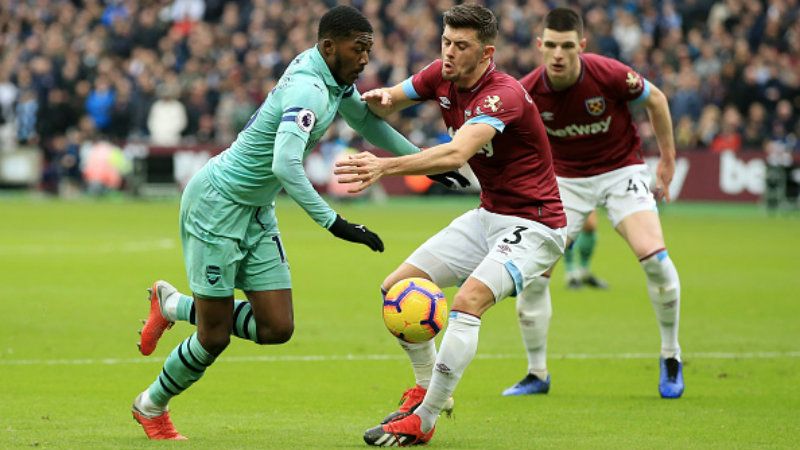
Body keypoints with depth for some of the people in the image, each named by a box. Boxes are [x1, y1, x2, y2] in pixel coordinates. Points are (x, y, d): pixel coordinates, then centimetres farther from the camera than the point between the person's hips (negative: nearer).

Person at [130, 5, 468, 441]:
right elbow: (285, 165, -38)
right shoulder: (309, 90, -26)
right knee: (215, 337, -3)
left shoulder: (333, 78, 3)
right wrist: (334, 223, -41)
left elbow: (366, 121, 23)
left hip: (256, 211, 9)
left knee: (277, 328, 0)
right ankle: (151, 405, 23)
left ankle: (174, 306, 21)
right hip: (216, 203, -9)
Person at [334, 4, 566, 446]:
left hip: (533, 224, -9)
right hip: (488, 215, 9)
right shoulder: (441, 77, -2)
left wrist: (385, 166, -54)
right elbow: (387, 103, 13)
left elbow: (457, 153, -43)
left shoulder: (503, 94, -27)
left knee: (468, 300, -29)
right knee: (396, 289, 4)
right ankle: (426, 388, 22)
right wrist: (380, 98, -13)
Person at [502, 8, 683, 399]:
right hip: (565, 178, 2)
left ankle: (670, 355, 0)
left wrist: (667, 159, 2)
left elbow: (655, 99, -3)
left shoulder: (609, 75, -23)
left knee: (653, 256, -23)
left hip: (620, 169, -2)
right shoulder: (528, 92, -19)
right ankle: (537, 373, 10)